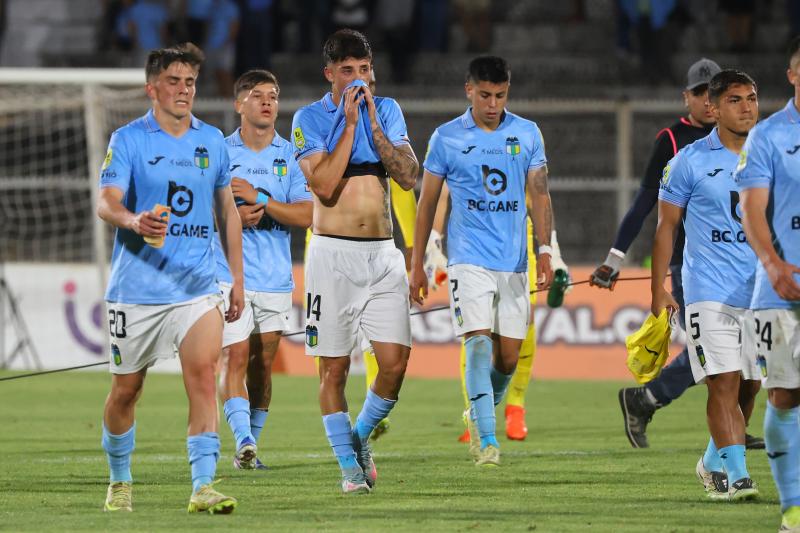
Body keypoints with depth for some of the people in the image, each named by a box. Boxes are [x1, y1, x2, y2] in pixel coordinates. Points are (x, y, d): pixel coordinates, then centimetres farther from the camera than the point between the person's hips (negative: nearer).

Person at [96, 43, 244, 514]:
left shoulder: (212, 141, 9)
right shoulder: (128, 139, -3)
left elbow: (227, 212, 18)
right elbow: (106, 202, -15)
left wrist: (238, 279, 16)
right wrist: (134, 221, -38)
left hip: (198, 286, 2)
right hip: (136, 286, -2)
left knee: (203, 376, -16)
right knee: (126, 389, 8)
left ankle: (203, 487, -19)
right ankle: (120, 482, 29)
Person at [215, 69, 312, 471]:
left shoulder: (289, 155, 4)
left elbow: (306, 215, -5)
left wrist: (260, 199, -15)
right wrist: (233, 214, -11)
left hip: (276, 277, 2)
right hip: (230, 273, -2)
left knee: (263, 365, 7)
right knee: (235, 358, -14)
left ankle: (251, 446, 15)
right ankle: (244, 440, -21)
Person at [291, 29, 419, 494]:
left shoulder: (387, 111, 9)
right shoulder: (310, 119, 0)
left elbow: (409, 176, -3)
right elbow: (325, 185, -14)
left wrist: (373, 123, -8)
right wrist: (349, 123, -13)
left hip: (383, 254, 3)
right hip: (333, 254, -3)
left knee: (395, 363, -6)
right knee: (334, 367, -1)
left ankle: (361, 435, 18)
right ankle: (350, 465, 10)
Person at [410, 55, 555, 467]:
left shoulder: (527, 134, 6)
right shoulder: (447, 138, 0)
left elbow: (539, 195, 8)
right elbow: (427, 202, 6)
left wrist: (545, 251, -4)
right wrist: (416, 265, 6)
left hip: (514, 260, 3)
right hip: (469, 259, -3)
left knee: (508, 358, 5)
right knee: (479, 343, -18)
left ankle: (479, 415, 32)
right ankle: (486, 440, -20)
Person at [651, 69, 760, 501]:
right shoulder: (691, 162, -1)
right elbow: (666, 225, 3)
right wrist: (658, 290, -2)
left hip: (763, 291, 4)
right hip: (710, 291, -4)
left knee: (748, 387, 8)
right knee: (724, 383, -14)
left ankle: (713, 462, 27)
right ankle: (736, 474, -14)